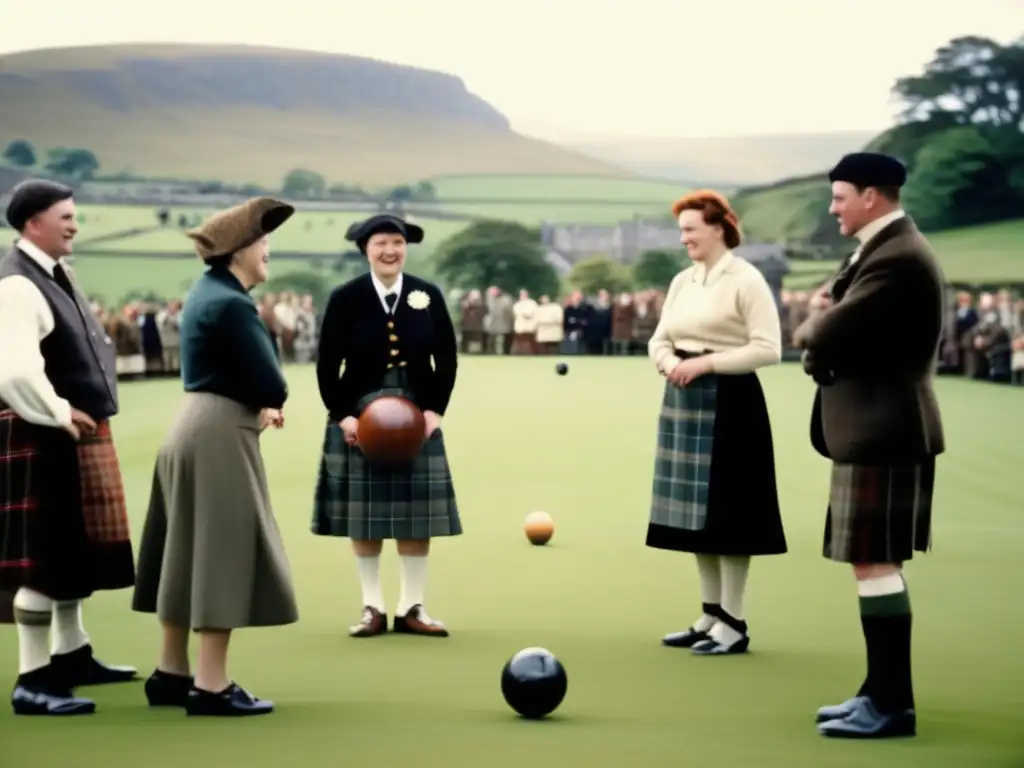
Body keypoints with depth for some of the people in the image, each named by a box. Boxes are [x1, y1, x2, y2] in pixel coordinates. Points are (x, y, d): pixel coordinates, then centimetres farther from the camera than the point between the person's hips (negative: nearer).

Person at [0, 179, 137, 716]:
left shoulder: (55, 274, 13)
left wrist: (85, 418, 12)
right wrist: (59, 416, -19)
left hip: (77, 436, 10)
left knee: (76, 551, 20)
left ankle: (71, 655, 34)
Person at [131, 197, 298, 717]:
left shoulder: (207, 293, 14)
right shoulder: (231, 303, -18)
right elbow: (271, 384, -20)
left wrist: (258, 405, 1)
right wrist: (269, 404, 2)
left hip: (194, 426, 10)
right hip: (220, 435, -10)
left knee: (191, 554, 14)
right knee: (222, 555, -6)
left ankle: (172, 673, 21)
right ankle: (211, 685, -3)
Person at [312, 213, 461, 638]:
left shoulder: (428, 295, 0)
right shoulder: (345, 298, -6)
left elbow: (446, 358, 3)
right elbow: (328, 365, -3)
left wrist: (434, 410, -6)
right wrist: (342, 415, -12)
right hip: (359, 417, -1)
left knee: (416, 515, 3)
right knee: (363, 514, 3)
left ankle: (411, 608, 12)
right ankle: (372, 607, 13)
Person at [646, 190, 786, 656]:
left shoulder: (746, 280, -10)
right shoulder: (682, 281, 12)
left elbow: (768, 349, -16)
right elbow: (659, 339, 15)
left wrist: (706, 362, -19)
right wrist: (669, 363, -8)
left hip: (729, 402, -8)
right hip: (684, 400, 8)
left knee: (726, 511, -4)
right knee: (695, 512, 11)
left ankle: (733, 624, 3)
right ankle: (710, 615, 20)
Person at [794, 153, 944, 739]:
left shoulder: (897, 258, -19)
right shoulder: (886, 248, 15)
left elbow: (826, 333, -23)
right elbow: (845, 318, 20)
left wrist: (809, 331, -1)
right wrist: (826, 318, -2)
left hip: (882, 431, -11)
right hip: (875, 427, 11)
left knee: (874, 563, -8)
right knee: (876, 563, 15)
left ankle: (892, 705, -4)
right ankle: (882, 692, 22)